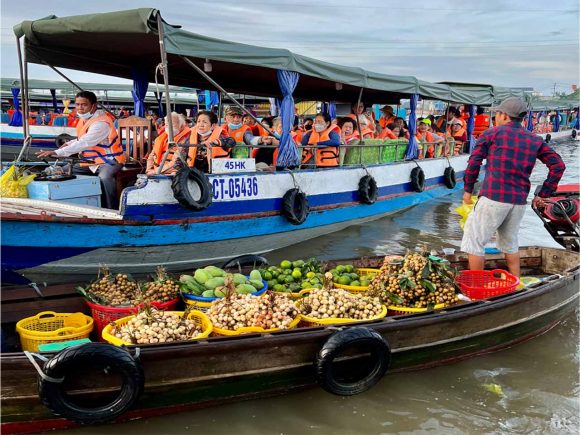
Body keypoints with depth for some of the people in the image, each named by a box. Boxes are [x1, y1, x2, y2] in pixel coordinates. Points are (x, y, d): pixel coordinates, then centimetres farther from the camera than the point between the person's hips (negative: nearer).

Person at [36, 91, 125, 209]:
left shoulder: (101, 123, -24)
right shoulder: (84, 118, 6)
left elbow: (84, 143, -33)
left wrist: (56, 153, -37)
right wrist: (70, 143, 1)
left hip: (109, 160, -10)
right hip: (92, 160, 10)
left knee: (104, 177, -38)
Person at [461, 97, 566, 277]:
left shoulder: (491, 134, 3)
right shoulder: (535, 140, 13)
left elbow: (474, 162, -1)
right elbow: (558, 166, 8)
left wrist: (468, 189, 9)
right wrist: (543, 194, 12)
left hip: (493, 197, -5)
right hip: (519, 201, 5)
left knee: (474, 242, 4)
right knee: (510, 243, 23)